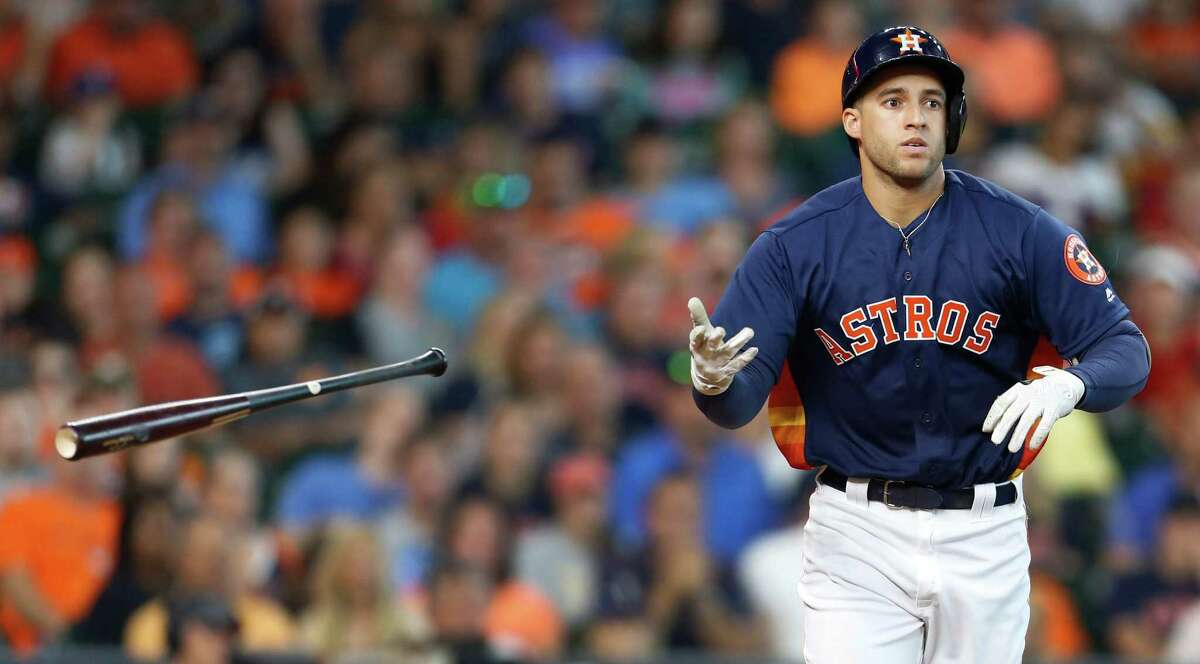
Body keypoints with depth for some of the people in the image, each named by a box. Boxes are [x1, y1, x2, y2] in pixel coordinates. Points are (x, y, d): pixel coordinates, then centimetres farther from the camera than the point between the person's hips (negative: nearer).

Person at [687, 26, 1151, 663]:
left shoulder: (1020, 232, -5)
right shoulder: (795, 245, -5)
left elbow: (1126, 350, -6)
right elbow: (737, 405, -10)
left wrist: (1066, 383, -30)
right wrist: (714, 378, -36)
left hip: (985, 535, 1)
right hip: (857, 533, -1)